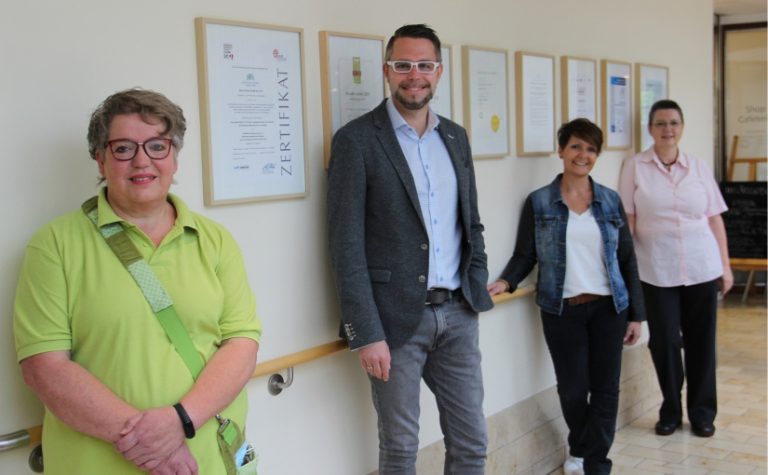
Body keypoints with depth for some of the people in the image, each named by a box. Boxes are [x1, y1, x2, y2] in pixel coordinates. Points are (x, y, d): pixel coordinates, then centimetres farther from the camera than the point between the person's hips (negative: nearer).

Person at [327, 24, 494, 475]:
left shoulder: (456, 136, 10)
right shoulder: (357, 139, -8)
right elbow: (347, 244, -11)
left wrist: (477, 286, 6)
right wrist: (366, 332, -15)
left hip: (457, 314, 5)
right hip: (397, 317, -5)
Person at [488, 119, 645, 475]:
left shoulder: (610, 201, 5)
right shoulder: (538, 202, 0)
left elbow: (627, 261, 7)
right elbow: (525, 255, 1)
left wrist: (636, 314, 5)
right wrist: (505, 282, -19)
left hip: (608, 308, 2)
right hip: (561, 310, -2)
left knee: (605, 388, 3)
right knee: (573, 389, 4)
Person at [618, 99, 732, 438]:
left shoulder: (698, 168, 7)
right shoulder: (635, 166, 0)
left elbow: (715, 219, 8)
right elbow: (627, 220, -1)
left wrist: (725, 265, 6)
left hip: (701, 268, 2)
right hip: (656, 270, -2)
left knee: (701, 340, 8)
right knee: (664, 341, 3)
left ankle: (702, 413, 24)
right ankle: (670, 411, 22)